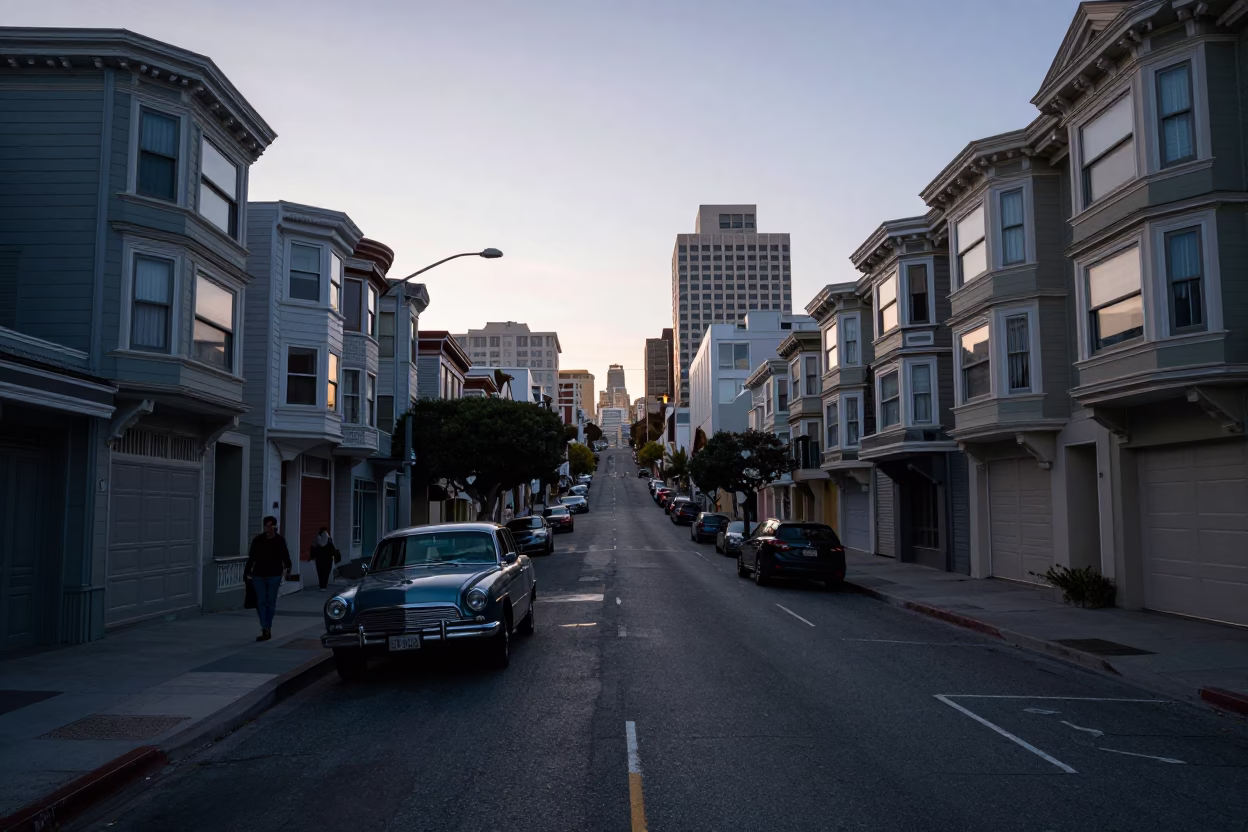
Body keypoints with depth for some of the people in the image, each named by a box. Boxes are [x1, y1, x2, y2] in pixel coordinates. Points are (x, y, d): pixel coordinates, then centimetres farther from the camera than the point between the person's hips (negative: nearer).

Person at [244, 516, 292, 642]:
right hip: (259, 576, 2)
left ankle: (267, 629, 15)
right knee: (261, 603, -3)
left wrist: (287, 568, -15)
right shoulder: (257, 540, 3)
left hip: (274, 576, -2)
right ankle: (266, 630, -1)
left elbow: (285, 556, -1)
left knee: (271, 603, 4)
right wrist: (246, 573, 6)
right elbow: (251, 558, 8)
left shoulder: (280, 540, -1)